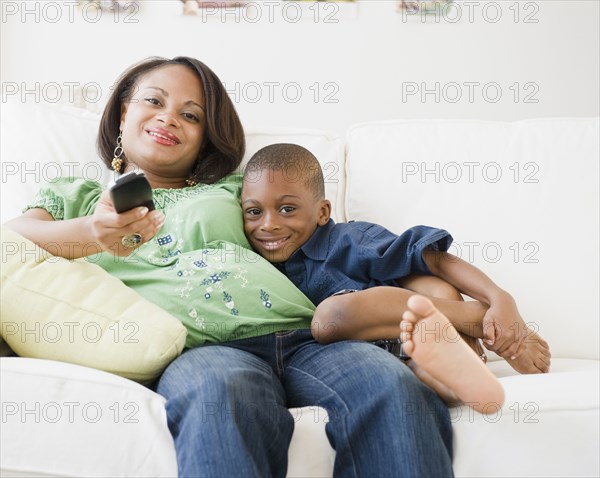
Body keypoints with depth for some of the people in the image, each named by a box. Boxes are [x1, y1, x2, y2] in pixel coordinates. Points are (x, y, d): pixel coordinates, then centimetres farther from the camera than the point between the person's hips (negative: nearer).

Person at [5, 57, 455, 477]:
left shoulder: (230, 189, 33)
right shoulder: (77, 196, 28)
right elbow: (14, 235, 9)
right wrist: (90, 233, -16)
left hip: (298, 333, 3)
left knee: (396, 387, -30)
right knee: (221, 394, -40)